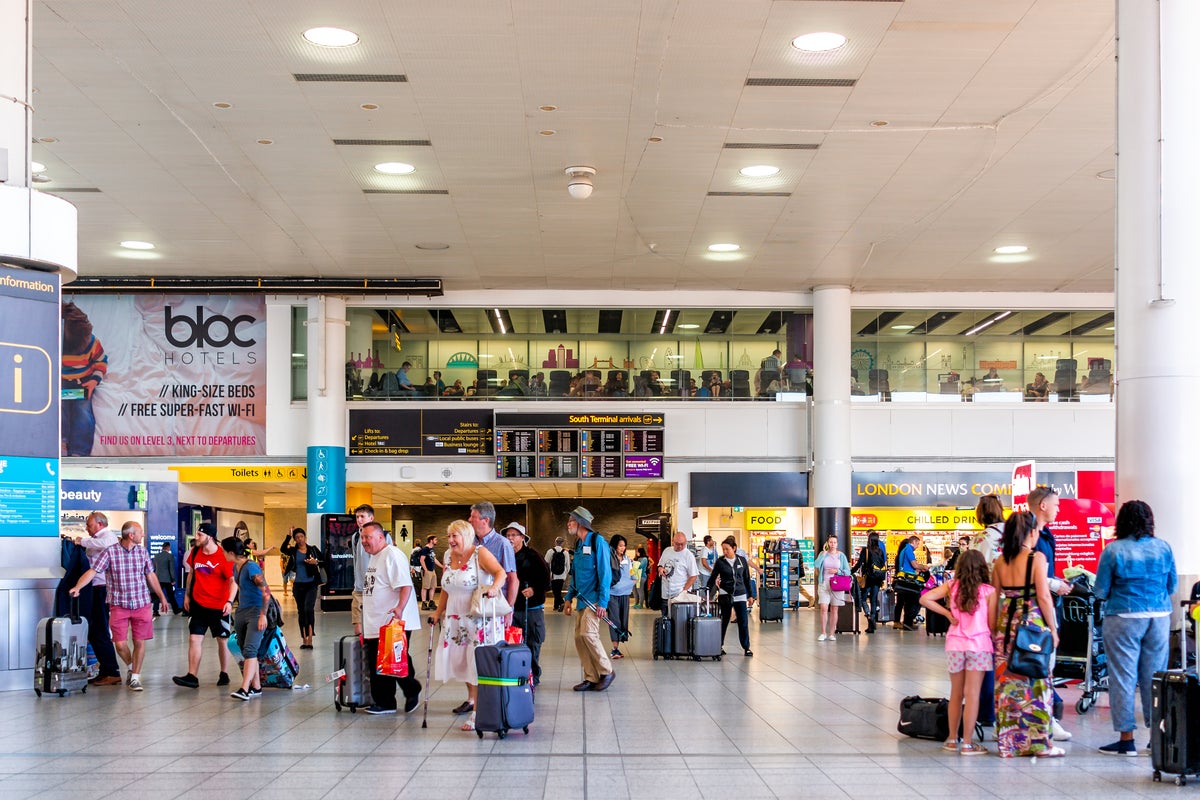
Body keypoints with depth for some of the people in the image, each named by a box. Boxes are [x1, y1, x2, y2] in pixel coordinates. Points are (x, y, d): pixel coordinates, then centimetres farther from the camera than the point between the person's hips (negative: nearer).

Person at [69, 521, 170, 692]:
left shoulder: (142, 552, 5)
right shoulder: (109, 552, -7)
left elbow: (151, 576, 14)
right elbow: (92, 571, -13)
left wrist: (162, 597, 17)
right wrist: (77, 588, -26)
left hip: (142, 605, 3)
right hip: (119, 605, -2)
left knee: (139, 642, 1)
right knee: (120, 644, -2)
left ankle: (135, 677, 14)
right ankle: (132, 668, 27)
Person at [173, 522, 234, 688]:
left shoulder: (223, 556, -14)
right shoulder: (195, 552, 2)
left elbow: (233, 580, -15)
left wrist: (229, 601, -26)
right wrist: (187, 595, 14)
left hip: (219, 606, -4)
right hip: (198, 604, 4)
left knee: (222, 640, 8)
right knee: (194, 638, -5)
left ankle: (224, 674, 22)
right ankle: (192, 676, -6)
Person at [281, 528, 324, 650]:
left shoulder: (313, 549, 2)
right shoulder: (293, 551, 5)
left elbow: (325, 562, 0)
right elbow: (283, 549, -17)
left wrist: (316, 562, -18)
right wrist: (289, 536, -20)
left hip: (311, 584, -3)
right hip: (298, 585, 3)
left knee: (308, 609, -18)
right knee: (301, 611, 8)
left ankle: (310, 638, -19)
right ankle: (304, 640, 16)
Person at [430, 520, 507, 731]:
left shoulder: (480, 553, -10)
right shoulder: (449, 556, 11)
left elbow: (501, 573, -22)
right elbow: (446, 588, 20)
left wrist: (494, 587, -41)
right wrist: (438, 612, 18)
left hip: (481, 620, -7)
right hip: (456, 619, 7)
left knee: (478, 664, -8)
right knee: (460, 659, 11)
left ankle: (477, 712, -6)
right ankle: (471, 698, 30)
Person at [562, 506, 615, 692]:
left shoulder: (597, 541, -10)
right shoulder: (578, 545, 16)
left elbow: (605, 573, -14)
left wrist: (603, 602, -19)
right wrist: (569, 598, 16)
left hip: (594, 598, -8)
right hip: (582, 599, 9)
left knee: (588, 633, -18)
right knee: (579, 638, 3)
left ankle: (607, 671, -3)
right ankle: (591, 678, 9)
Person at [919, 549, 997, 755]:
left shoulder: (952, 586, 3)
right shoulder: (989, 591, -4)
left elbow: (925, 599, -6)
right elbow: (992, 625, -3)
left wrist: (947, 614, 0)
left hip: (955, 644, 3)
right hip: (979, 645, -3)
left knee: (956, 694, 14)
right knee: (972, 694, -1)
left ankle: (952, 740, 21)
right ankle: (967, 743, 0)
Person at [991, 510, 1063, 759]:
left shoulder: (1000, 561, 6)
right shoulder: (1036, 558, -8)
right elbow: (1043, 596, -11)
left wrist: (995, 628, 15)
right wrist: (1053, 629, -4)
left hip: (1006, 623, 5)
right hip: (1033, 623, -5)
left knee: (1007, 682, 8)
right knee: (1036, 683, 2)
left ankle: (1009, 742, 11)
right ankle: (1039, 743, 5)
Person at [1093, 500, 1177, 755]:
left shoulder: (1113, 550, -8)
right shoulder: (1163, 548, 2)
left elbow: (1100, 591, -4)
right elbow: (1172, 586, 11)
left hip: (1124, 619, -4)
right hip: (1159, 618, 4)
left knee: (1122, 678, 3)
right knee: (1154, 677, 11)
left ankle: (1126, 739, 5)